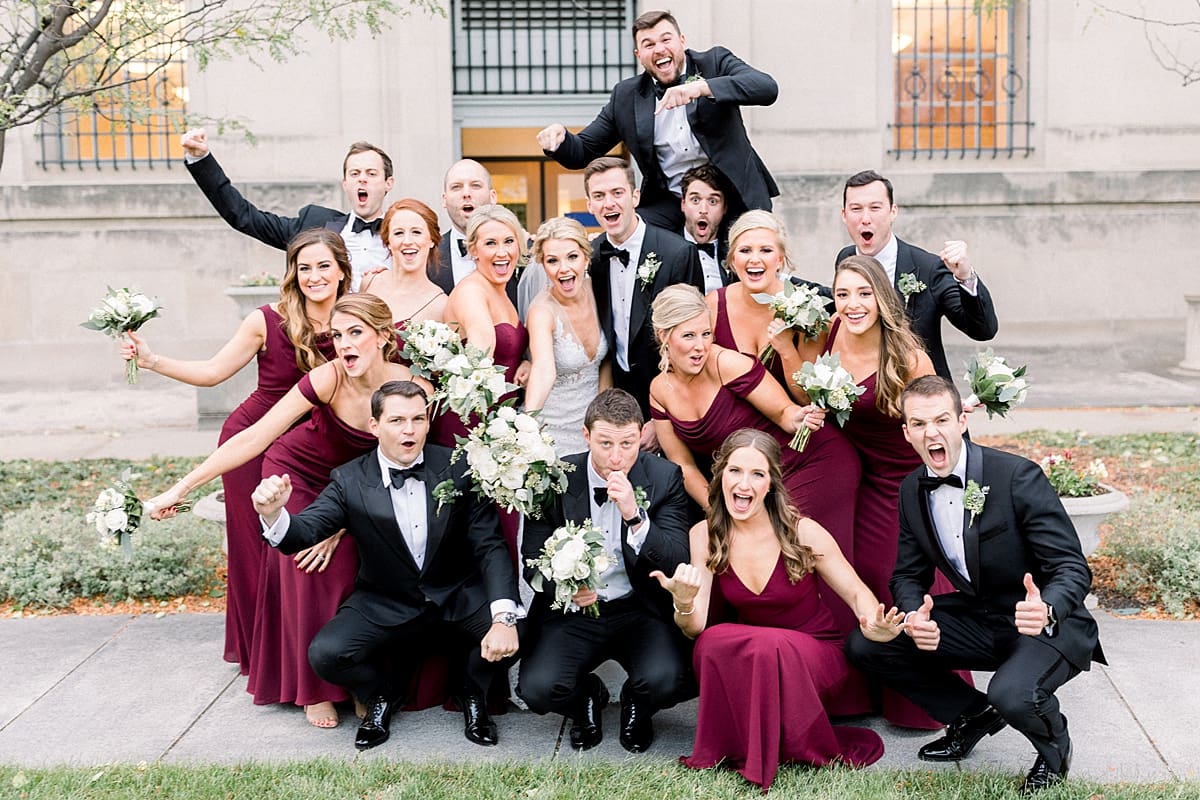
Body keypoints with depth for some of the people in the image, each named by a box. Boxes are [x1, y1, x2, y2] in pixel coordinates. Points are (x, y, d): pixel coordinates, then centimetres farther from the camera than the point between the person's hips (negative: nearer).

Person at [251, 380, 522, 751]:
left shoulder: (458, 468, -10)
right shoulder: (350, 481, -8)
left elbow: (489, 546, -15)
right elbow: (303, 532, -17)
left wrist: (504, 617, -31)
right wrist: (273, 513, -43)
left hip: (458, 593, 0)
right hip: (386, 604, 1)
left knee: (513, 632, -27)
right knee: (325, 654, -24)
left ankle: (474, 695, 9)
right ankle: (379, 695, 13)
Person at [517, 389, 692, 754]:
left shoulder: (665, 477, -5)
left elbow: (679, 560, -11)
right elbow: (533, 559, 0)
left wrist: (635, 516, -27)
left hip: (641, 610, 0)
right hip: (573, 611, 0)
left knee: (666, 681, -28)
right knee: (538, 688, -24)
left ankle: (636, 705, 13)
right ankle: (587, 697, 15)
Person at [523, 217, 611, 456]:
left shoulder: (595, 290, -7)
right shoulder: (542, 311, -23)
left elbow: (605, 360, 5)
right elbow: (544, 369, -41)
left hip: (592, 421, 5)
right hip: (554, 429, -5)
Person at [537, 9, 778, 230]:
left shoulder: (715, 62, -1)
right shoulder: (626, 95, 6)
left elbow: (767, 88, -19)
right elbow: (582, 152, 10)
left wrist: (702, 87, -32)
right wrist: (558, 135, -15)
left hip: (733, 194, -2)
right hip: (670, 204, 2)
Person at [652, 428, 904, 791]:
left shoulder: (803, 533, -16)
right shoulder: (705, 536, -9)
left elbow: (856, 592, -6)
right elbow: (696, 628, -13)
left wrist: (874, 626, -30)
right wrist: (683, 603, -38)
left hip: (815, 652, -2)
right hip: (749, 651, 2)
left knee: (769, 646, -36)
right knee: (711, 643, -32)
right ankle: (729, 747, -9)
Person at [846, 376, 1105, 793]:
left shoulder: (1018, 476, -20)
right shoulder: (912, 490, -1)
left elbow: (1073, 568, -22)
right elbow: (908, 575, 4)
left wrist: (1047, 610, -46)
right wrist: (914, 617, -20)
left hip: (1048, 624, -6)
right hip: (976, 618, 6)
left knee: (1012, 694, -36)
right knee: (865, 645, -10)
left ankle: (1054, 745, 4)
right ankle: (973, 715, 11)